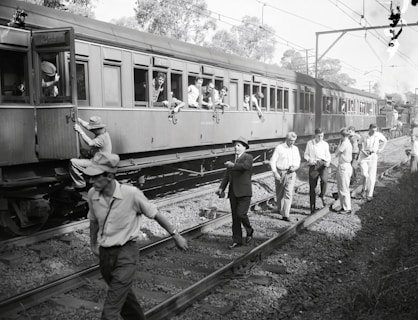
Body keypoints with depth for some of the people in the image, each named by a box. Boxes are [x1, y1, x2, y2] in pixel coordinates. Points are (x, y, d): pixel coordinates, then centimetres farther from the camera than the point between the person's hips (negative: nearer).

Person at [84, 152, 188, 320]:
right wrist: (93, 244, 24)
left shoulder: (131, 194, -20)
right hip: (104, 254, 5)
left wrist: (175, 235, 1)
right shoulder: (92, 194, -7)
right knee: (124, 295, 23)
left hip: (126, 252, -5)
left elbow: (155, 214, -7)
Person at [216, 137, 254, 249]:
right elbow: (227, 176, 12)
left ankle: (249, 231, 15)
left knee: (241, 214, -14)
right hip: (233, 192, 6)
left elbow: (245, 166, -26)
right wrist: (221, 188, 0)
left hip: (244, 192, -6)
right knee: (235, 217, 7)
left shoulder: (248, 157, -2)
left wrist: (233, 165, -17)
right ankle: (237, 240, 15)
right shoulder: (232, 160, 17)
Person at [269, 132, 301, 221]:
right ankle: (280, 209, 36)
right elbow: (272, 161, -6)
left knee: (289, 193, -9)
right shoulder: (279, 148, -5)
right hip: (280, 173, -2)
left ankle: (286, 215, -10)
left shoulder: (295, 149, 9)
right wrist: (275, 173, -14)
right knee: (280, 193, 11)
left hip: (291, 174, 2)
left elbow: (298, 161, 18)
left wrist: (295, 167, -5)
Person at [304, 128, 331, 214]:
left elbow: (328, 156, 13)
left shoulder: (325, 144, 9)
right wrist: (309, 159, -10)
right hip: (313, 166, 1)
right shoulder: (309, 143, 8)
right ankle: (312, 207, 16)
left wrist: (328, 162, -9)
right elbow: (305, 155, 11)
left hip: (323, 164, -1)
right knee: (312, 186, 4)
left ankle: (322, 195, 0)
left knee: (324, 180, -30)